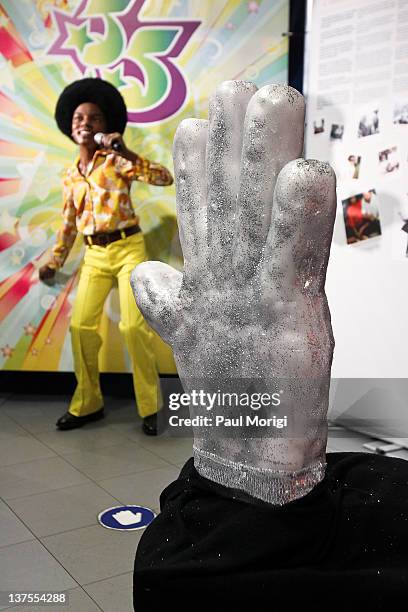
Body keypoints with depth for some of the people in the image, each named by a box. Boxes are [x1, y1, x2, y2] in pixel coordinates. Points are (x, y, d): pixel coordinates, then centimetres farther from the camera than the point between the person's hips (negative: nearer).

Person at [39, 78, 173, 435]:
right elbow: (69, 224, 18)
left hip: (128, 249, -5)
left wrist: (127, 154, -24)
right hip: (94, 256, 5)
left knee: (135, 326, -11)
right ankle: (87, 404, 19)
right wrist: (55, 262, 16)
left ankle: (150, 407, 4)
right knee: (81, 326, 2)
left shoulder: (117, 160, -3)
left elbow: (165, 178, -15)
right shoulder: (71, 177, 11)